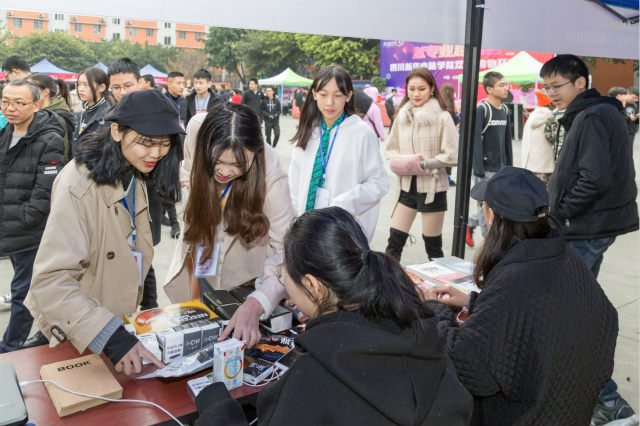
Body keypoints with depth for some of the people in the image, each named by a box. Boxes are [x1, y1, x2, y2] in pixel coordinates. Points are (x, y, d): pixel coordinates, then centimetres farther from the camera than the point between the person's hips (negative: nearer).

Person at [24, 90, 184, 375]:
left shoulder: (134, 176, -1)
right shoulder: (79, 185, -28)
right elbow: (50, 281, -33)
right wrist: (110, 336, -42)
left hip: (122, 318, 7)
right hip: (77, 338, -7)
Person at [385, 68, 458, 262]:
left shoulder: (442, 117, -7)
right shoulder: (402, 115, 7)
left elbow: (452, 156, -8)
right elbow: (391, 148, 16)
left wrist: (426, 163, -19)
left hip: (432, 187, -4)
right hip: (407, 185, 4)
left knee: (433, 246, 7)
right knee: (394, 241, 3)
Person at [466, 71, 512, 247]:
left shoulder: (505, 110, 11)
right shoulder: (481, 109, -11)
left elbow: (507, 140, 16)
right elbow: (475, 140, -15)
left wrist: (509, 166, 14)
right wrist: (478, 170, -18)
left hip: (501, 168, 7)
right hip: (486, 168, -7)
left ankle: (469, 224, 32)